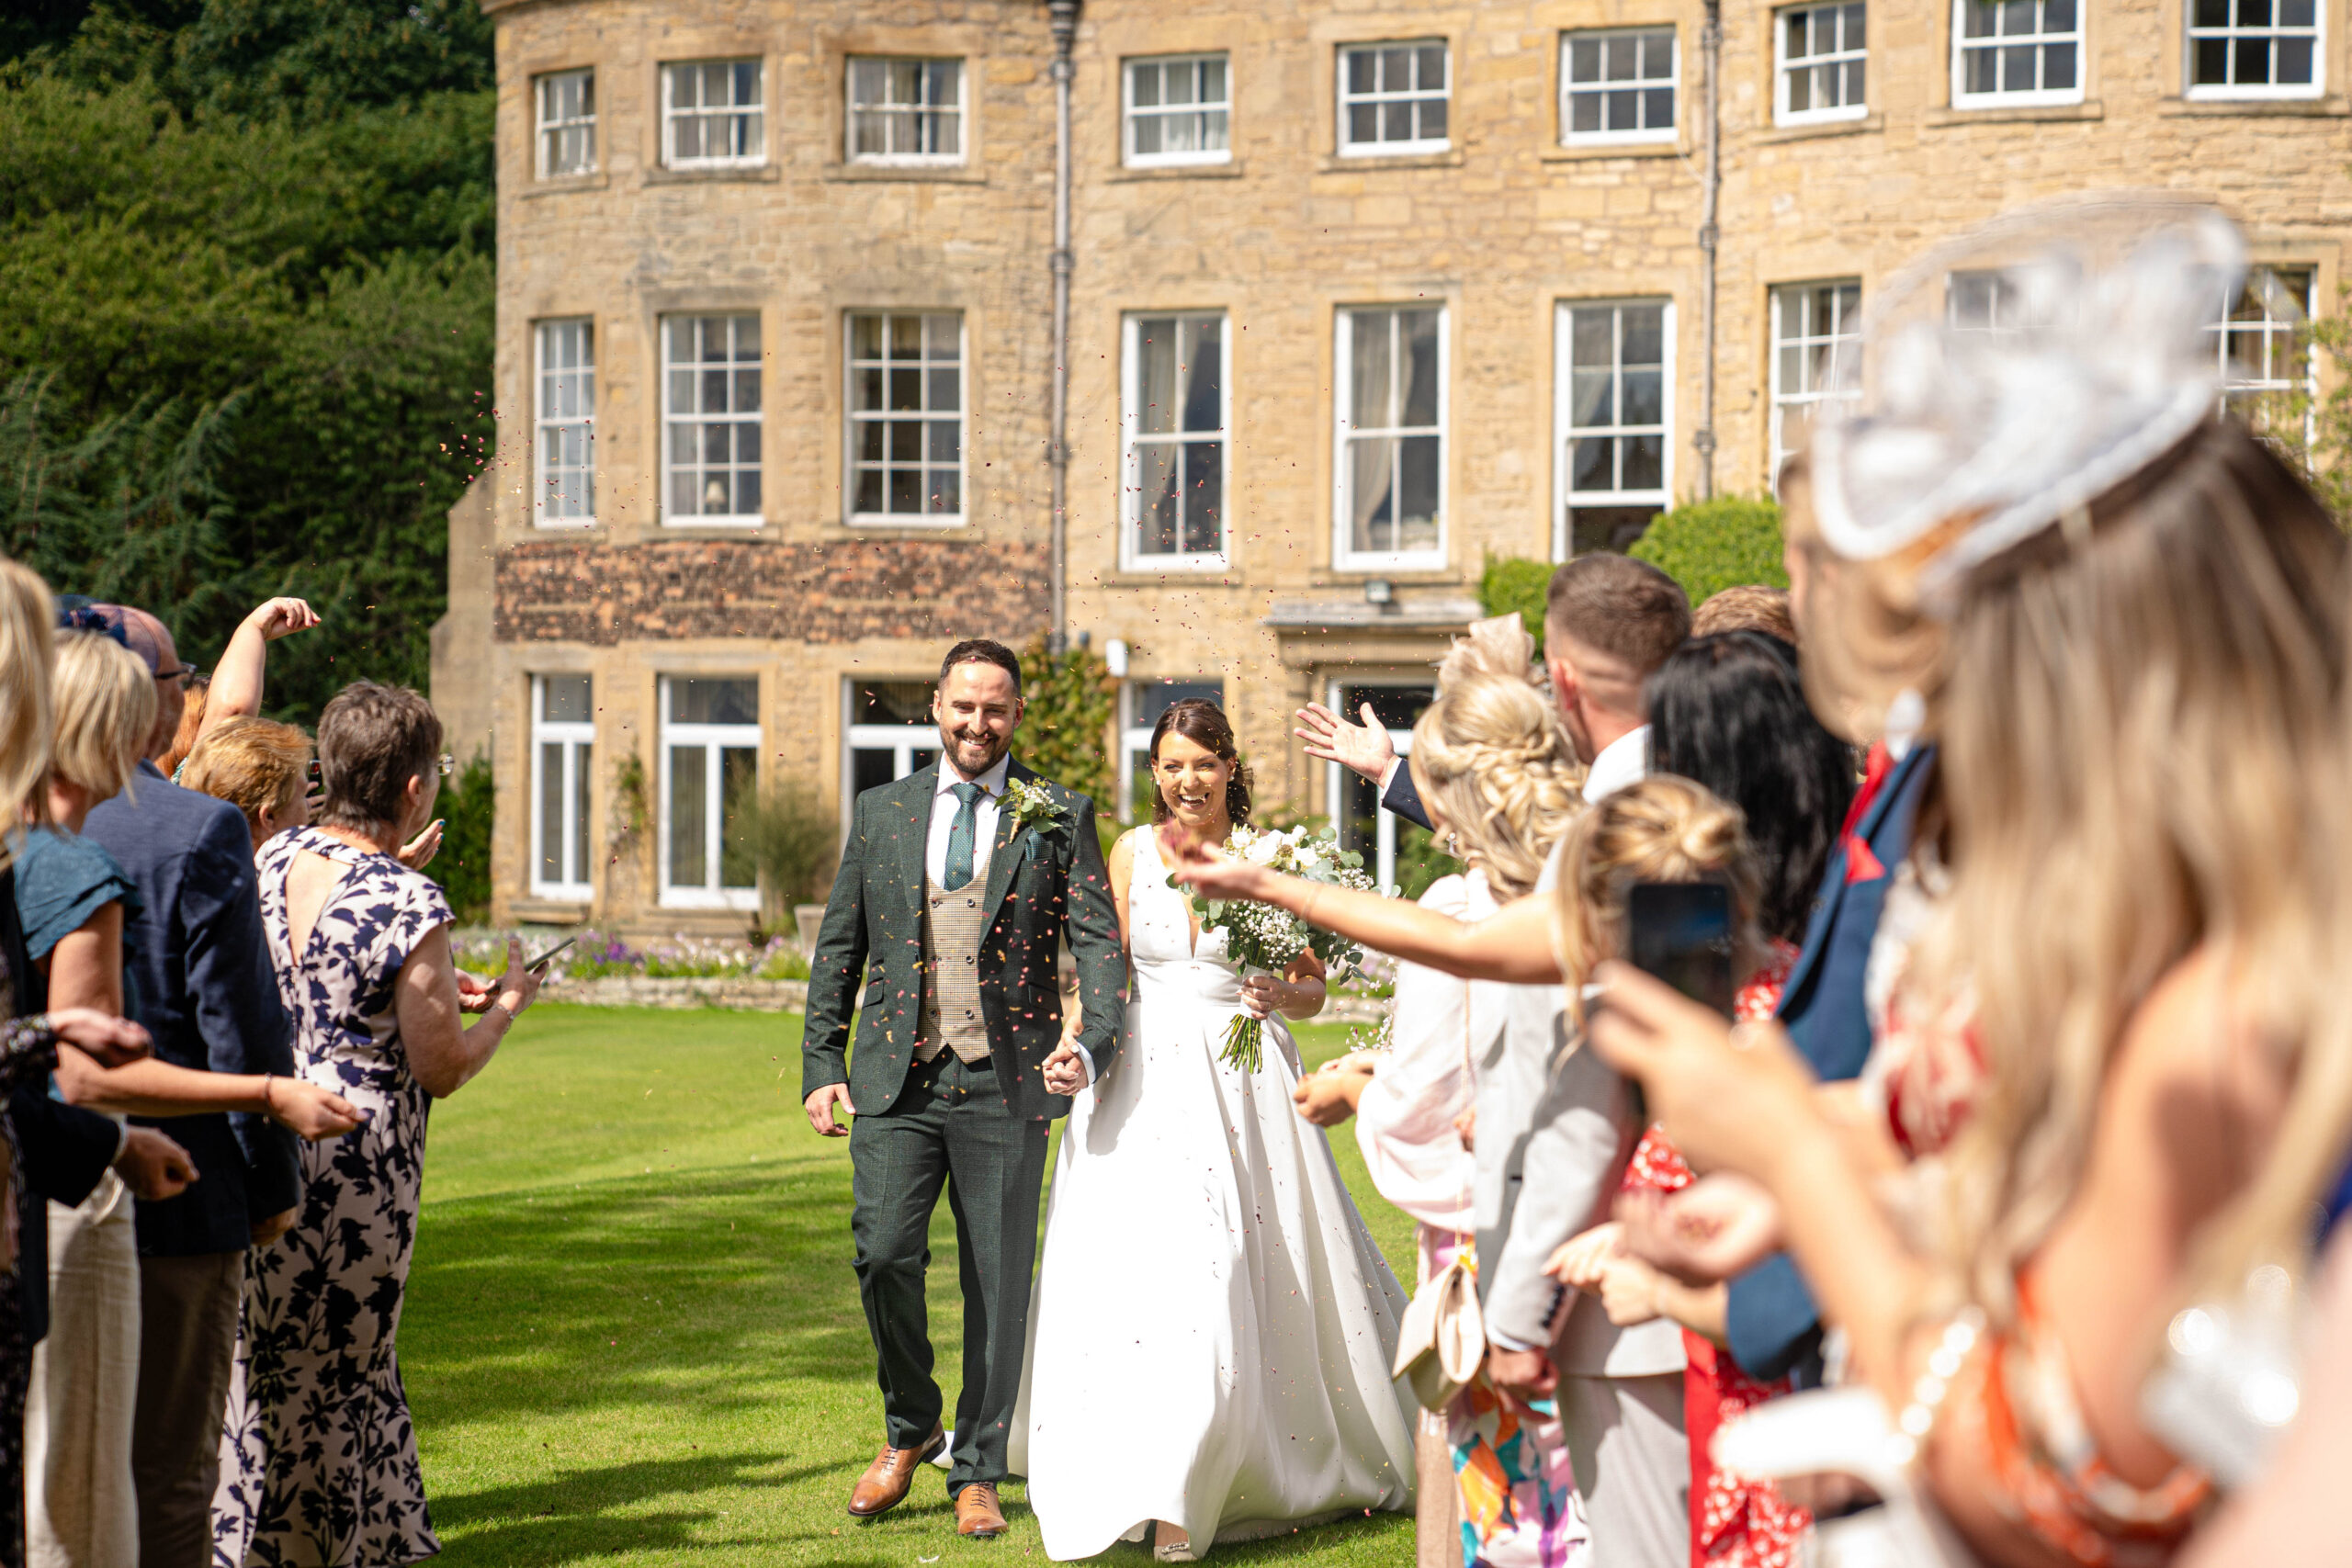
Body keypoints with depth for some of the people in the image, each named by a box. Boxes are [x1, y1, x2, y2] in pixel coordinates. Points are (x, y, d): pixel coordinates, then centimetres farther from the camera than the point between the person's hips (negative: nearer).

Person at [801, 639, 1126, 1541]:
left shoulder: (1060, 818, 4)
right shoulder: (882, 812, 11)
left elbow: (1098, 942, -3)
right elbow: (838, 947, 13)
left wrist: (1090, 1044, -20)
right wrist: (822, 1066, 5)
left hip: (1005, 1085, -1)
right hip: (898, 1082, 1)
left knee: (999, 1284, 3)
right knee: (884, 1256, -11)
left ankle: (976, 1473, 17)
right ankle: (909, 1431, 15)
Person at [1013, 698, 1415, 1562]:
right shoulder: (1134, 852, 6)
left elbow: (1313, 988, 7)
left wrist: (1277, 996, -15)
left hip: (1242, 1080, -1)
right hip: (1146, 1079, 1)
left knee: (1237, 1268, -2)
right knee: (1145, 1265, -5)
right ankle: (1167, 1489, 7)